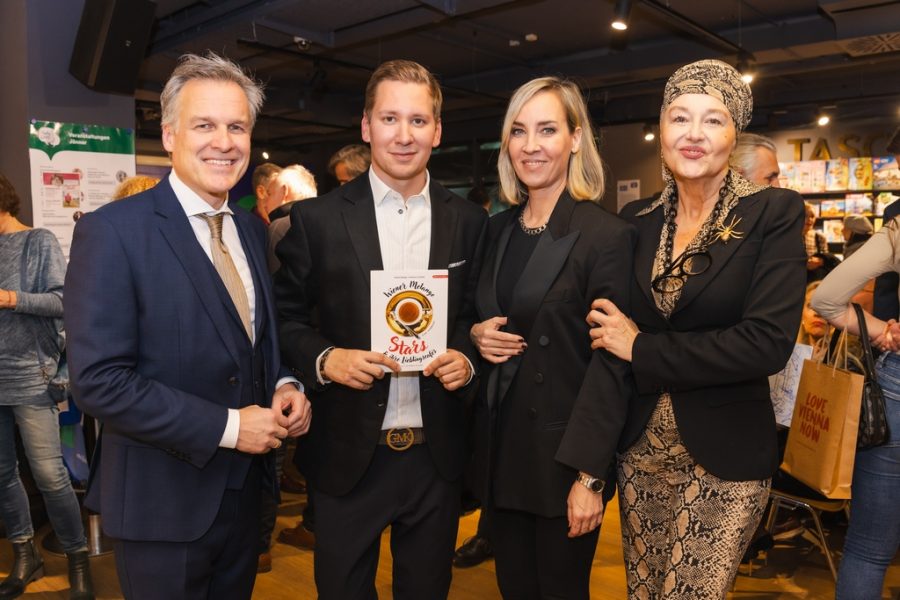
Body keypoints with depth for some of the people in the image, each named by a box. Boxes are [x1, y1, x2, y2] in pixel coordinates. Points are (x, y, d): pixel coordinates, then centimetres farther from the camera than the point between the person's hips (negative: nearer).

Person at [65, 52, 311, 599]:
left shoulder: (253, 230, 5)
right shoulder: (112, 230, -16)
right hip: (163, 501, -6)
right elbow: (98, 380, -21)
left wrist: (284, 386, -6)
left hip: (246, 489, 6)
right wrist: (226, 426, -21)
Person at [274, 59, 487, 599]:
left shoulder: (469, 221, 2)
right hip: (347, 455, -1)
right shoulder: (318, 218, -4)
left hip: (437, 455, 2)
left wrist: (467, 358, -11)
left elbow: (477, 317, 9)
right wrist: (324, 359, -18)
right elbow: (285, 318, 0)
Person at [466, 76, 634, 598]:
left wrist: (588, 476, -17)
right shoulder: (500, 229, 7)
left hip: (563, 456, -5)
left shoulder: (608, 236, -12)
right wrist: (477, 334, -6)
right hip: (501, 450, 6)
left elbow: (611, 363, -15)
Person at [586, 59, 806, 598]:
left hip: (723, 455, -4)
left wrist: (642, 349, -15)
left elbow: (769, 342, -20)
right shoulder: (636, 220, 3)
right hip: (639, 449, 4)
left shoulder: (774, 214, -9)